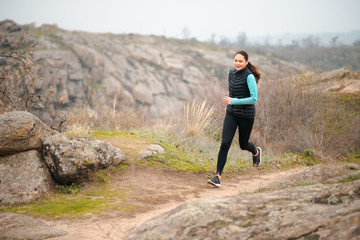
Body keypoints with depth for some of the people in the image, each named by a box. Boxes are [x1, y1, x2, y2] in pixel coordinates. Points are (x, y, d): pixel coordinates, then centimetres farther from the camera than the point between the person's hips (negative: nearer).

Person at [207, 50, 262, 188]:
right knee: (225, 144, -10)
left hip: (246, 115, -4)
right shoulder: (231, 73, 4)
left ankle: (256, 152, 52)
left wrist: (233, 101, -26)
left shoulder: (249, 77, -16)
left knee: (243, 144, 14)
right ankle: (218, 176, -10)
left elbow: (254, 99, -21)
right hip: (231, 114, 4)